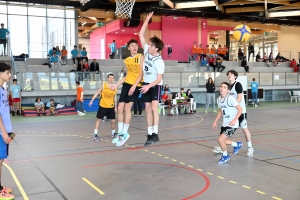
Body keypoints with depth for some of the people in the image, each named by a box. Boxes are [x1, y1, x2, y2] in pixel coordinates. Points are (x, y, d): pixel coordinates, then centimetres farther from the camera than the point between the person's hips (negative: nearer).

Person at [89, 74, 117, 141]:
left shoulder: (115, 87, 2)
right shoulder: (103, 85, -8)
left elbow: (115, 97, 10)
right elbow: (97, 93, -4)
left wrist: (115, 107, 11)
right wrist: (92, 100, -14)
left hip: (111, 107, 3)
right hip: (102, 106, -3)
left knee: (113, 121, 4)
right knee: (98, 119, 0)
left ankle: (113, 133, 26)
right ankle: (95, 134, 4)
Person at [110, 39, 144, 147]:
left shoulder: (141, 57, -3)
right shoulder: (126, 60, 14)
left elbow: (141, 73, -10)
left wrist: (134, 86, -18)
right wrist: (116, 85, 18)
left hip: (136, 86, -6)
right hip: (127, 84, 6)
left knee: (127, 108, -10)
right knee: (120, 108, 1)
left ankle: (125, 133, 2)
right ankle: (120, 132, 13)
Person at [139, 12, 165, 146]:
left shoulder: (159, 61, -21)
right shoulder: (147, 51, -4)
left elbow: (159, 79, -21)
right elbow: (141, 35, -3)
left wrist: (149, 86, -34)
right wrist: (147, 19, -6)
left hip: (155, 85, -6)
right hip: (146, 85, 7)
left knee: (154, 108, -20)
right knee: (147, 109, 5)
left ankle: (155, 134, -22)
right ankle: (150, 134, 10)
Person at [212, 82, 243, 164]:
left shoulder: (230, 98, -20)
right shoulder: (218, 99, 4)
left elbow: (240, 109, -19)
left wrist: (234, 120, -28)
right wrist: (215, 121, 14)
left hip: (232, 124, -8)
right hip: (224, 124, 8)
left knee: (220, 139, -16)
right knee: (222, 140, 16)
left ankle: (225, 156, 11)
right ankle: (237, 145, 43)